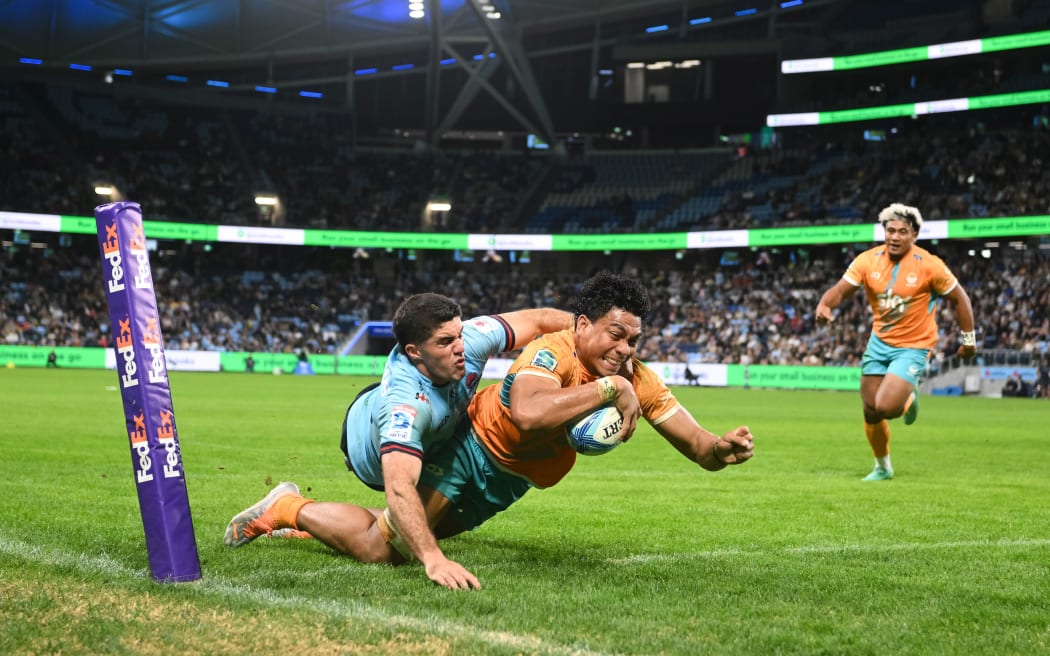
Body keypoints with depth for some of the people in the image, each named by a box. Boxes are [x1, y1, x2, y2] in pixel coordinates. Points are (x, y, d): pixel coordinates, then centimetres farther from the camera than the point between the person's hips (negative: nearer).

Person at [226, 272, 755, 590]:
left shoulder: (634, 377, -11)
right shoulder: (552, 352, -31)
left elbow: (699, 448, -11)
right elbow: (528, 413, -53)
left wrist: (723, 449, -33)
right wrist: (608, 387, -49)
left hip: (511, 481, 7)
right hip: (473, 449, -7)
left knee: (417, 535, 14)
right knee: (381, 549, -15)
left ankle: (304, 523, 38)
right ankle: (289, 509, 11)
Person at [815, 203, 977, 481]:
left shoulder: (929, 265, -15)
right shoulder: (868, 260, -7)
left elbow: (959, 298, -5)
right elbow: (840, 289, -12)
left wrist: (968, 339, -2)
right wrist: (824, 306, -34)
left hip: (913, 346, -4)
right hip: (879, 342, 4)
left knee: (886, 407, -21)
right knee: (871, 412, 7)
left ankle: (908, 399, 17)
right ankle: (882, 467, 31)